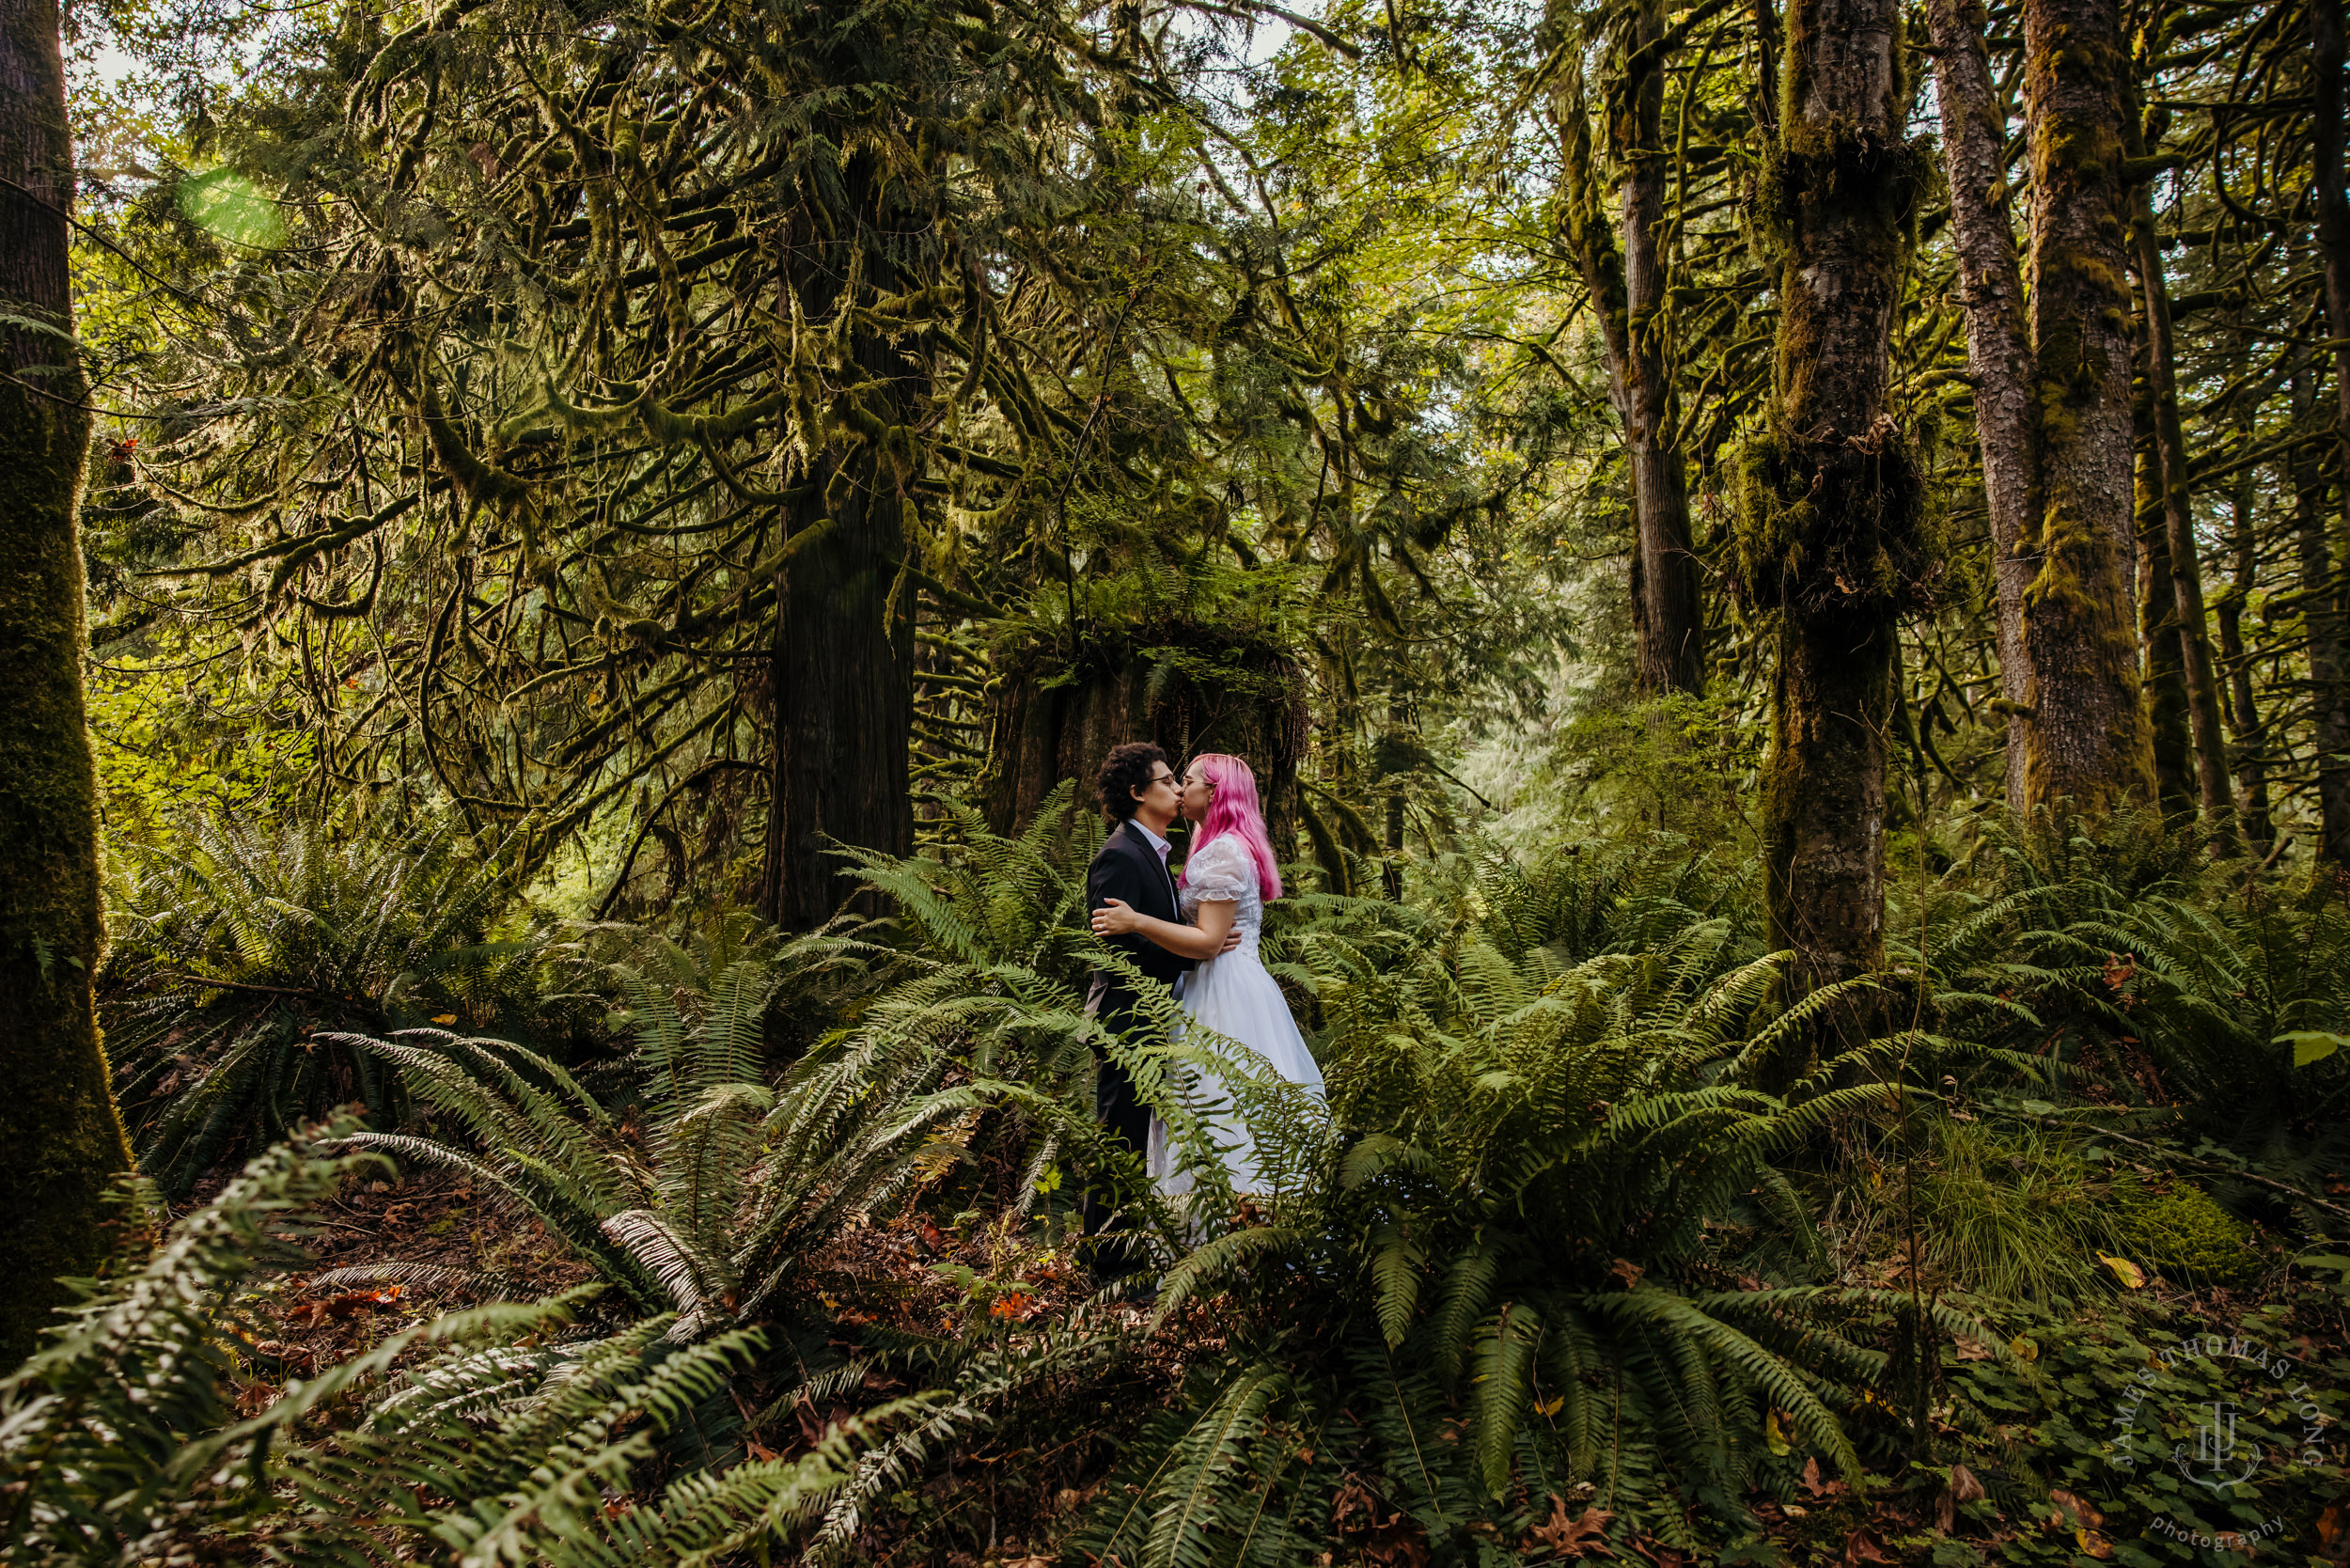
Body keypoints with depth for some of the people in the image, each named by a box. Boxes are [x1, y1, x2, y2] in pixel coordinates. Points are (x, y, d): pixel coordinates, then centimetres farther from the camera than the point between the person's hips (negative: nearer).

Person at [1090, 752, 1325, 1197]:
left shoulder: (1223, 851, -15)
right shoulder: (1232, 846, 17)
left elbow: (1208, 942, -20)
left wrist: (1136, 921, -23)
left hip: (1227, 994, -10)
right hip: (1235, 988, 10)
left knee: (1224, 1116, -7)